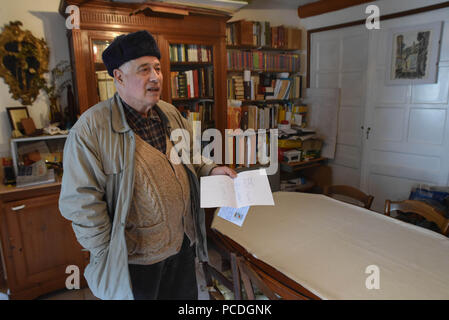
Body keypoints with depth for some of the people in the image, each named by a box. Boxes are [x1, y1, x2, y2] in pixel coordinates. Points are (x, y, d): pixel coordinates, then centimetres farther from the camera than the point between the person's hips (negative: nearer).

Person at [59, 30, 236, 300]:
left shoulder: (172, 114, 1)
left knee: (186, 297, 25)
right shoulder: (91, 129, -19)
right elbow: (82, 204, -17)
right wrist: (108, 258, -14)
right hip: (135, 257, -5)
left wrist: (211, 170, -3)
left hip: (184, 243, 6)